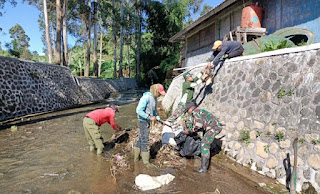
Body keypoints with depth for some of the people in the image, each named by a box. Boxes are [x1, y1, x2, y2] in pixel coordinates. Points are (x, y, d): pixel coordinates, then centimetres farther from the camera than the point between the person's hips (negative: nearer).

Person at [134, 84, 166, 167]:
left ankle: (136, 157, 31)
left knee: (141, 139, 18)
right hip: (143, 121, -9)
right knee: (145, 141, -2)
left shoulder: (154, 98, 9)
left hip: (147, 122, 9)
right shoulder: (146, 97, -20)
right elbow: (139, 110, -23)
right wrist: (149, 117, -23)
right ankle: (146, 161, 9)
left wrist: (159, 119, 7)